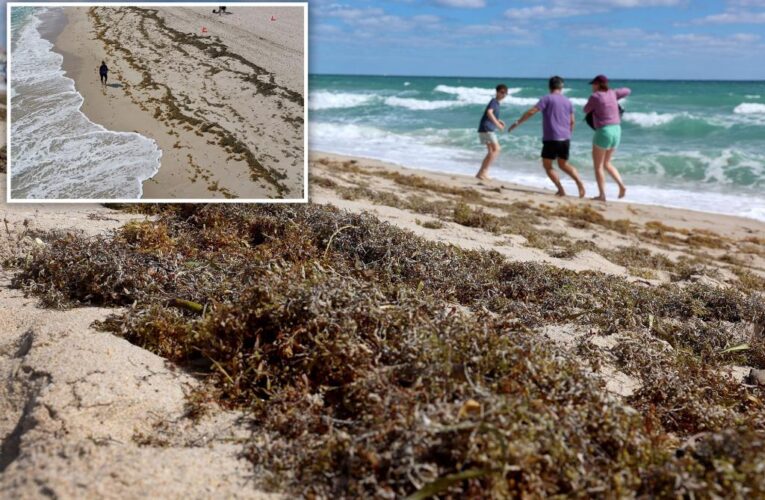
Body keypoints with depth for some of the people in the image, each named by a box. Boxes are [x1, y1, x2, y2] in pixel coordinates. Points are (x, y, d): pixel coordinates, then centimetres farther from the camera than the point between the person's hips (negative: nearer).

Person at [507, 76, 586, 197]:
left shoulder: (547, 99, -4)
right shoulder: (567, 101, 11)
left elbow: (531, 112, -13)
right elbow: (572, 121, 15)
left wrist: (517, 122, -8)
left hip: (551, 138, -5)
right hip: (565, 139, 5)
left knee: (547, 165, 8)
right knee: (563, 164, 19)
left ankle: (561, 189, -2)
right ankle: (579, 182, 0)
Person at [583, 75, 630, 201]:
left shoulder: (595, 96, -11)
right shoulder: (611, 93, 7)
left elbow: (586, 110, 6)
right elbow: (627, 91, 24)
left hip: (603, 132, -7)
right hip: (616, 131, 7)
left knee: (597, 166, 4)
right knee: (606, 164, 21)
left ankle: (602, 195, 0)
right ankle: (621, 185, 3)